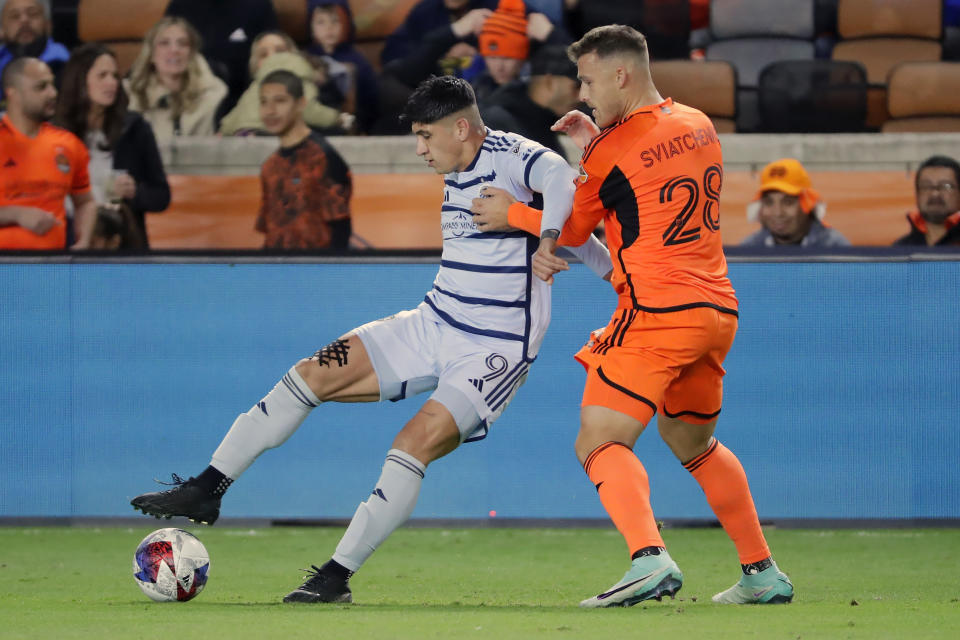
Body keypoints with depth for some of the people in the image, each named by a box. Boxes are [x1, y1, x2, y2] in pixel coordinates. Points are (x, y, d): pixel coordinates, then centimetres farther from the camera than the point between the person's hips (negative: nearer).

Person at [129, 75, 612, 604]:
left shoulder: (508, 155, -16)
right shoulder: (456, 172, 11)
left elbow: (559, 178, -38)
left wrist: (549, 240, -55)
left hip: (495, 350, -8)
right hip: (433, 324, 8)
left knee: (414, 444, -23)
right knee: (312, 375, -2)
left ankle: (335, 577, -18)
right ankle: (205, 490, 2)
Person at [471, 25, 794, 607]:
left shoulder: (614, 150, -8)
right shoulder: (700, 126, 13)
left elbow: (574, 229, 7)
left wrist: (509, 213, 17)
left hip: (657, 312, -8)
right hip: (717, 309, 8)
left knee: (600, 443, -11)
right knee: (691, 441, 26)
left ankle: (650, 558, -34)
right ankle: (762, 572, 26)